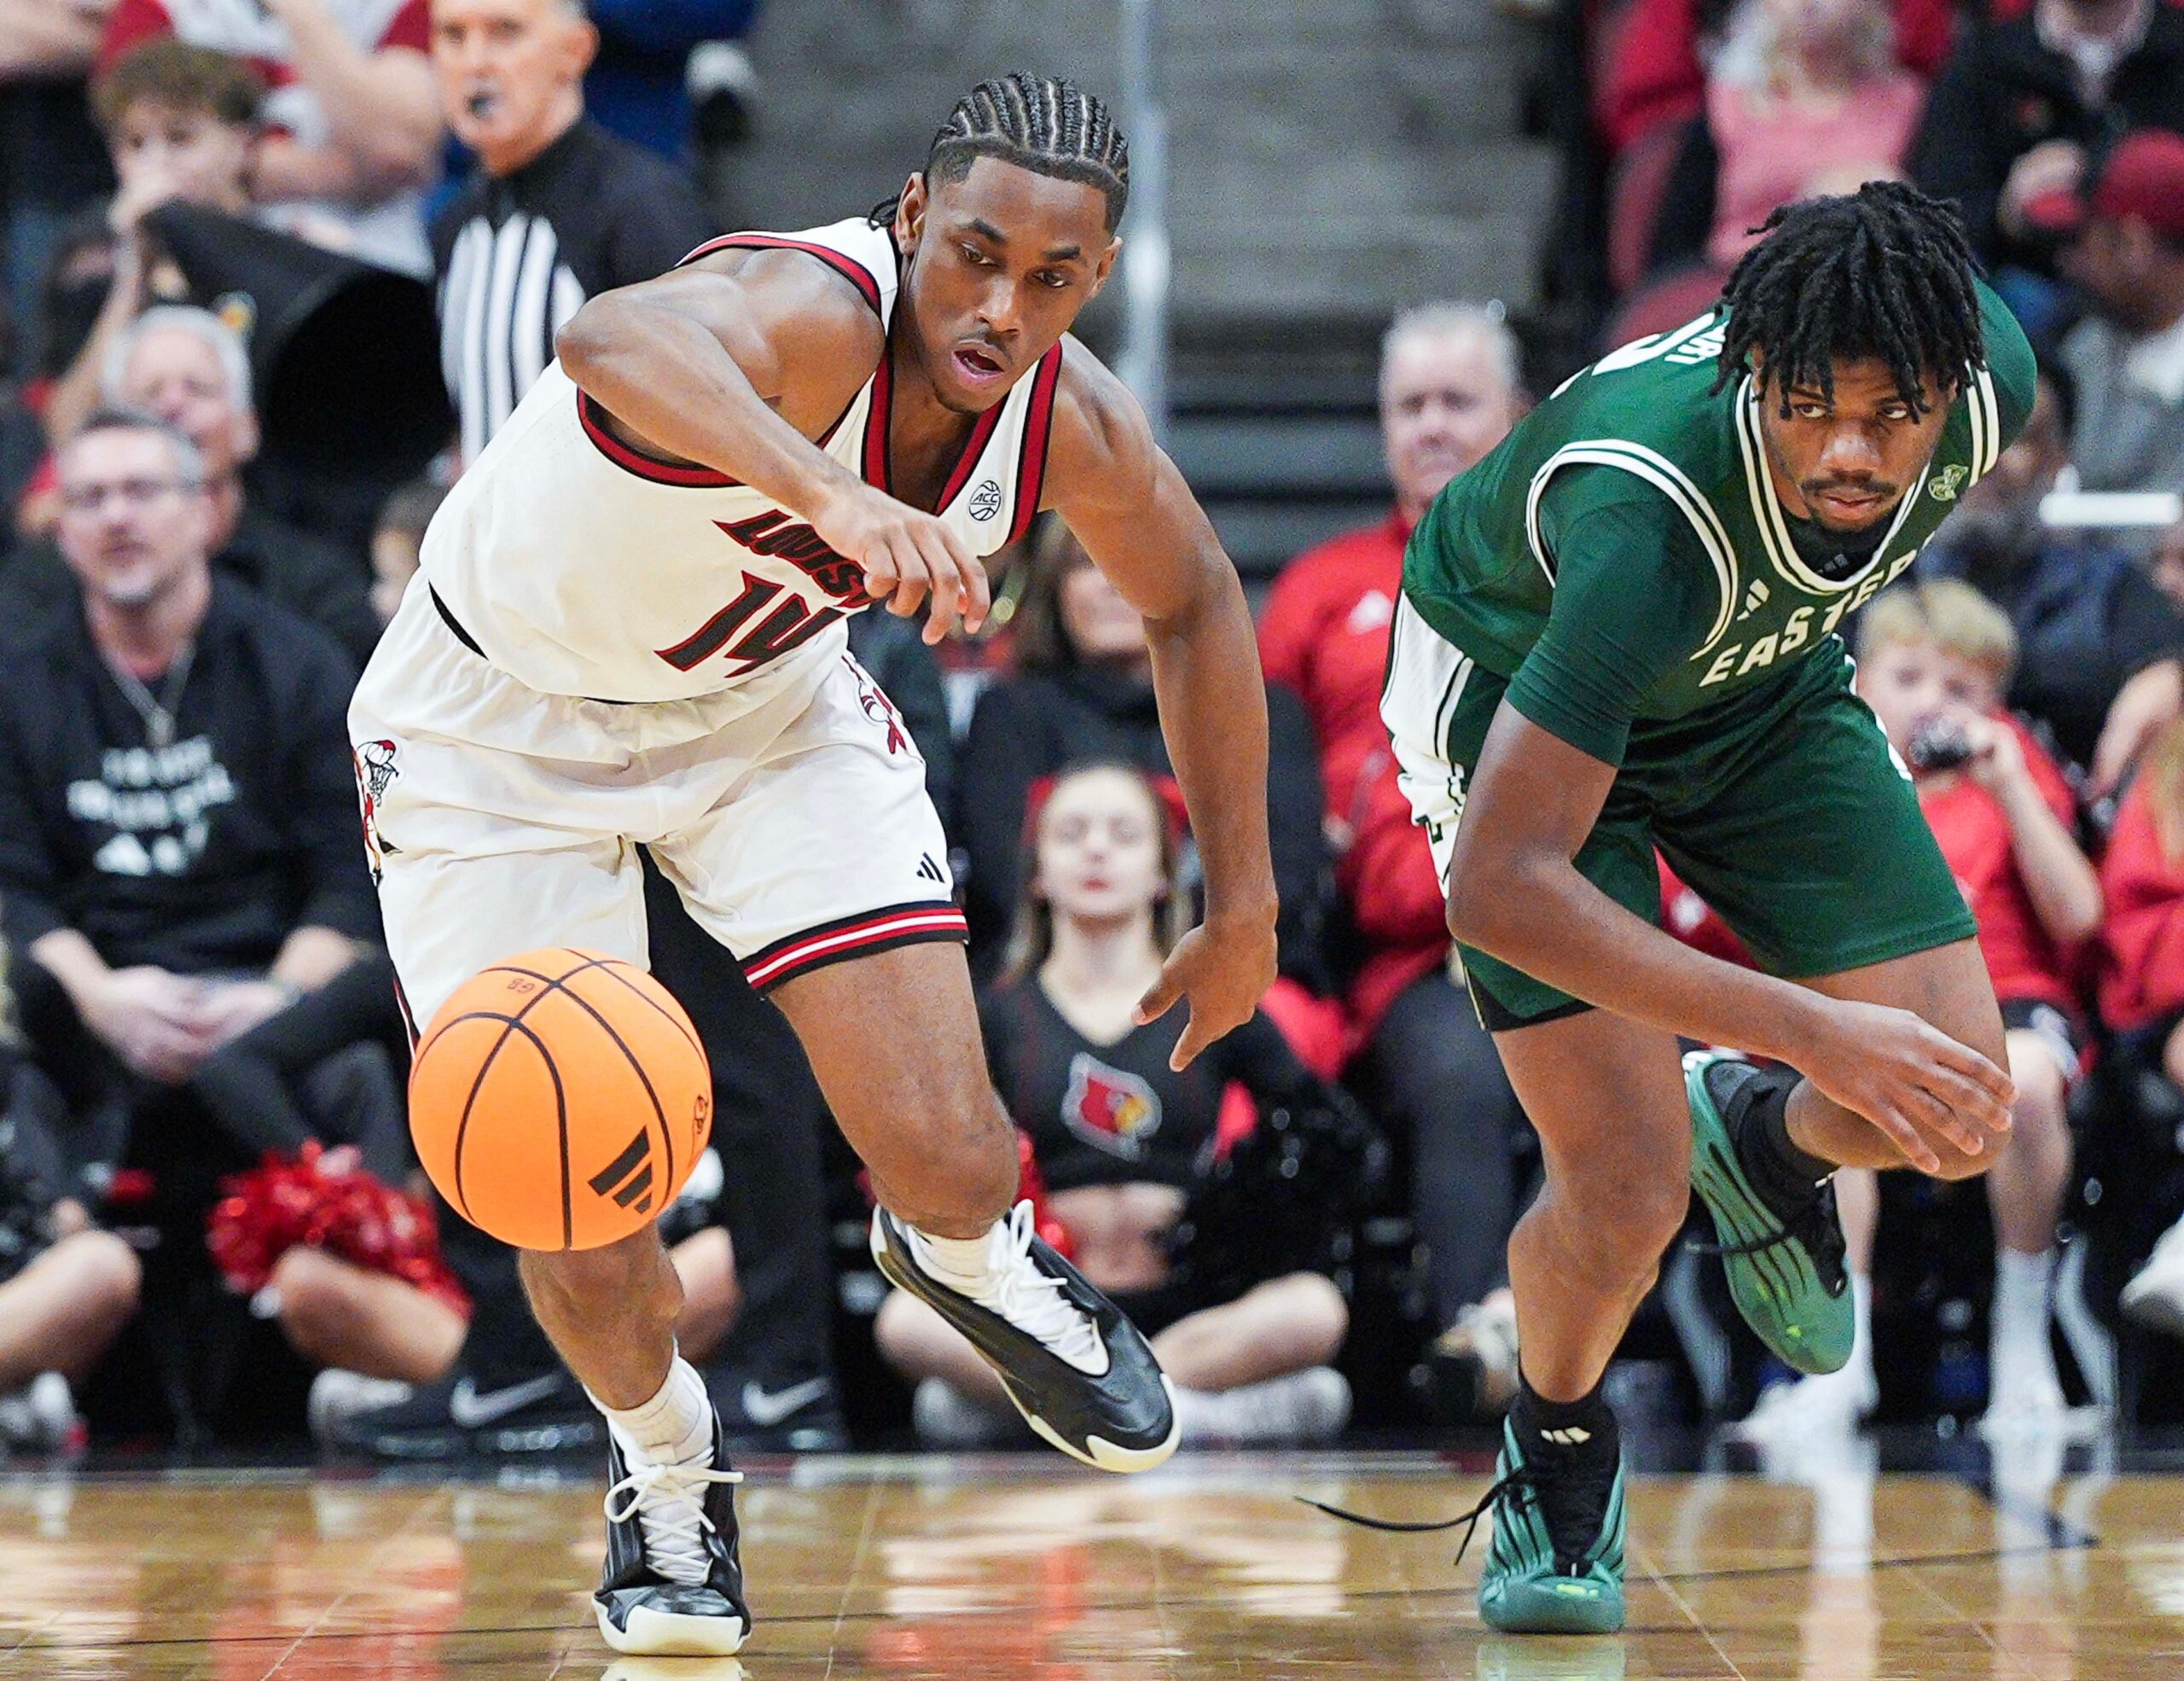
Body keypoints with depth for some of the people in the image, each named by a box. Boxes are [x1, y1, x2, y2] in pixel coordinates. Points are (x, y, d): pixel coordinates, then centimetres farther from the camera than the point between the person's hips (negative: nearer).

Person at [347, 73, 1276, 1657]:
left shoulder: (1072, 425, -17)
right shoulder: (810, 310, -37)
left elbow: (1193, 602, 6)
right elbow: (615, 339, -62)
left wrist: (1244, 907, 8)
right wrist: (838, 499, -79)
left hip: (766, 704, 4)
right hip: (504, 729, -4)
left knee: (949, 1164, -12)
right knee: (586, 1264, -7)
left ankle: (971, 1262, 27)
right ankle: (664, 1457, 29)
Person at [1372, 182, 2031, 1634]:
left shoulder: (1989, 378, -27)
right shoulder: (1649, 521, -44)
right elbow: (1500, 884, -44)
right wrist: (1811, 1029, -48)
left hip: (1764, 683, 5)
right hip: (1513, 687, -5)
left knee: (1959, 1111, -10)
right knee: (1627, 1198, -16)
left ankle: (1764, 1137, 26)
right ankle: (1559, 1451, 19)